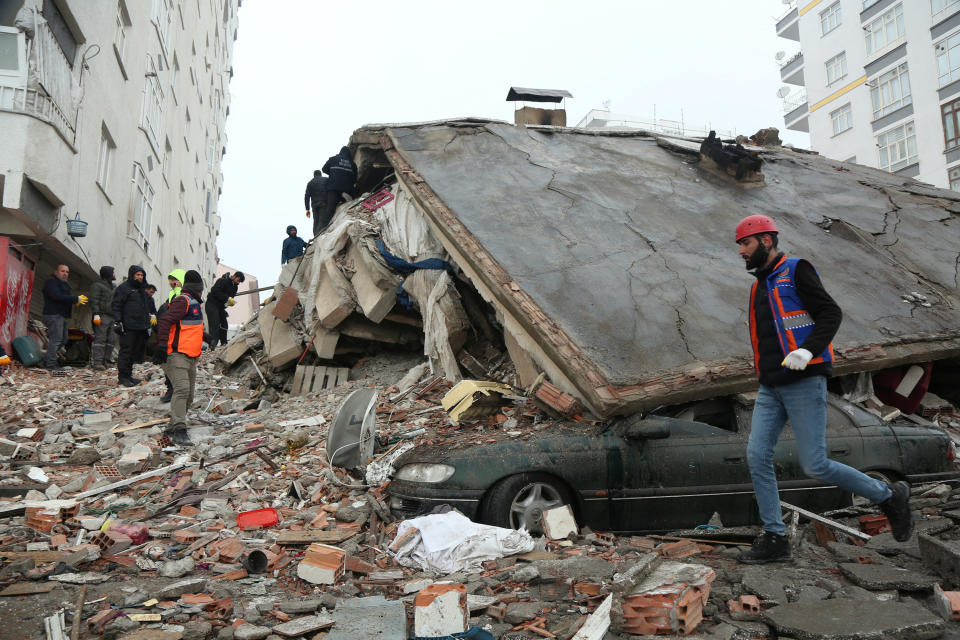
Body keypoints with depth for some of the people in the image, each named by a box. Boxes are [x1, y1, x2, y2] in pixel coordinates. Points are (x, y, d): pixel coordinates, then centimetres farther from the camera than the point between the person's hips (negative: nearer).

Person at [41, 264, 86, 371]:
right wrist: (76, 299, -19)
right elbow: (57, 296, -21)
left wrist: (76, 300, 4)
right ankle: (51, 364, -8)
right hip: (54, 315, -10)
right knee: (56, 340, -11)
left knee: (63, 340, 13)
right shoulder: (51, 282, -8)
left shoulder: (63, 284, 24)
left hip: (61, 316, 10)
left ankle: (46, 359, 22)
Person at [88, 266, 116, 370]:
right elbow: (94, 300, -12)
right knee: (100, 339, -10)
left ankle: (105, 359, 11)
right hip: (102, 316, -8)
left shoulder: (114, 287, 21)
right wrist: (96, 314, -20)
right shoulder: (97, 285, -4)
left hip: (112, 317, 8)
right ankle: (97, 361, -10)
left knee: (111, 339, 5)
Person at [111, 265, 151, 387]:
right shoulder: (123, 288, -4)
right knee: (126, 351, -6)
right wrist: (118, 322, -16)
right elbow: (116, 306, -9)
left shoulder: (141, 290, 22)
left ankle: (129, 375, 17)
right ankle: (122, 377, -1)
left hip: (140, 327, 8)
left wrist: (147, 324, 26)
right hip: (128, 327, -8)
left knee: (135, 352, 9)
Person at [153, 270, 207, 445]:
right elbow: (165, 320, -21)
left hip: (190, 358, 10)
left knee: (188, 396, 10)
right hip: (176, 355, -10)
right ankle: (179, 430, -28)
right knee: (182, 389, -22)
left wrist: (204, 337, 53)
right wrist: (162, 344, -30)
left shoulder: (192, 303, 23)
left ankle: (171, 428, 20)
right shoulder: (183, 301, -9)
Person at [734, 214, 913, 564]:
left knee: (815, 465, -8)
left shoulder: (796, 271, -4)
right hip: (770, 389, 8)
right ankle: (774, 539, 2)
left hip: (805, 383, -7)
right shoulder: (759, 286, 20)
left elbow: (831, 314, -12)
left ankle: (889, 496, 16)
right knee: (757, 455, -5)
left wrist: (808, 351, -27)